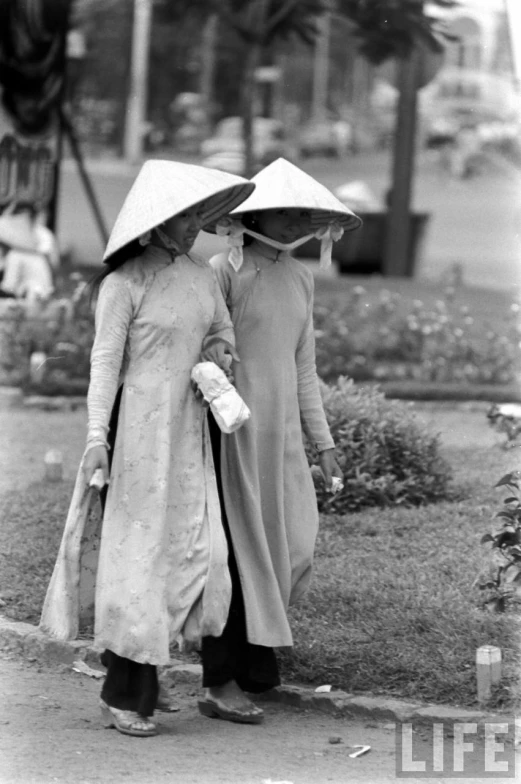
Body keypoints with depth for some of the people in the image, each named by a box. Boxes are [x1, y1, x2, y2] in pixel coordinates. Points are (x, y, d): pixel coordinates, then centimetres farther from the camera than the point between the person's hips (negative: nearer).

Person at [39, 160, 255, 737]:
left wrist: (219, 352, 2)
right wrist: (96, 435, -19)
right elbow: (105, 360, -12)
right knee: (136, 549, -3)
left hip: (188, 431, 6)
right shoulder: (124, 283, -8)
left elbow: (223, 333, 25)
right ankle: (124, 697, 6)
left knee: (195, 546, -1)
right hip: (137, 425, -6)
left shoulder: (201, 275, 12)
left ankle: (129, 690, 12)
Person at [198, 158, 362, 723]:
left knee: (290, 548, 3)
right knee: (237, 547, -4)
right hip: (233, 426, -6)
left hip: (282, 432, 7)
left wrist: (322, 441, 17)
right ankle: (220, 684, 3)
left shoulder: (300, 279, 14)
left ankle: (254, 665, 20)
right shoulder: (225, 272, -8)